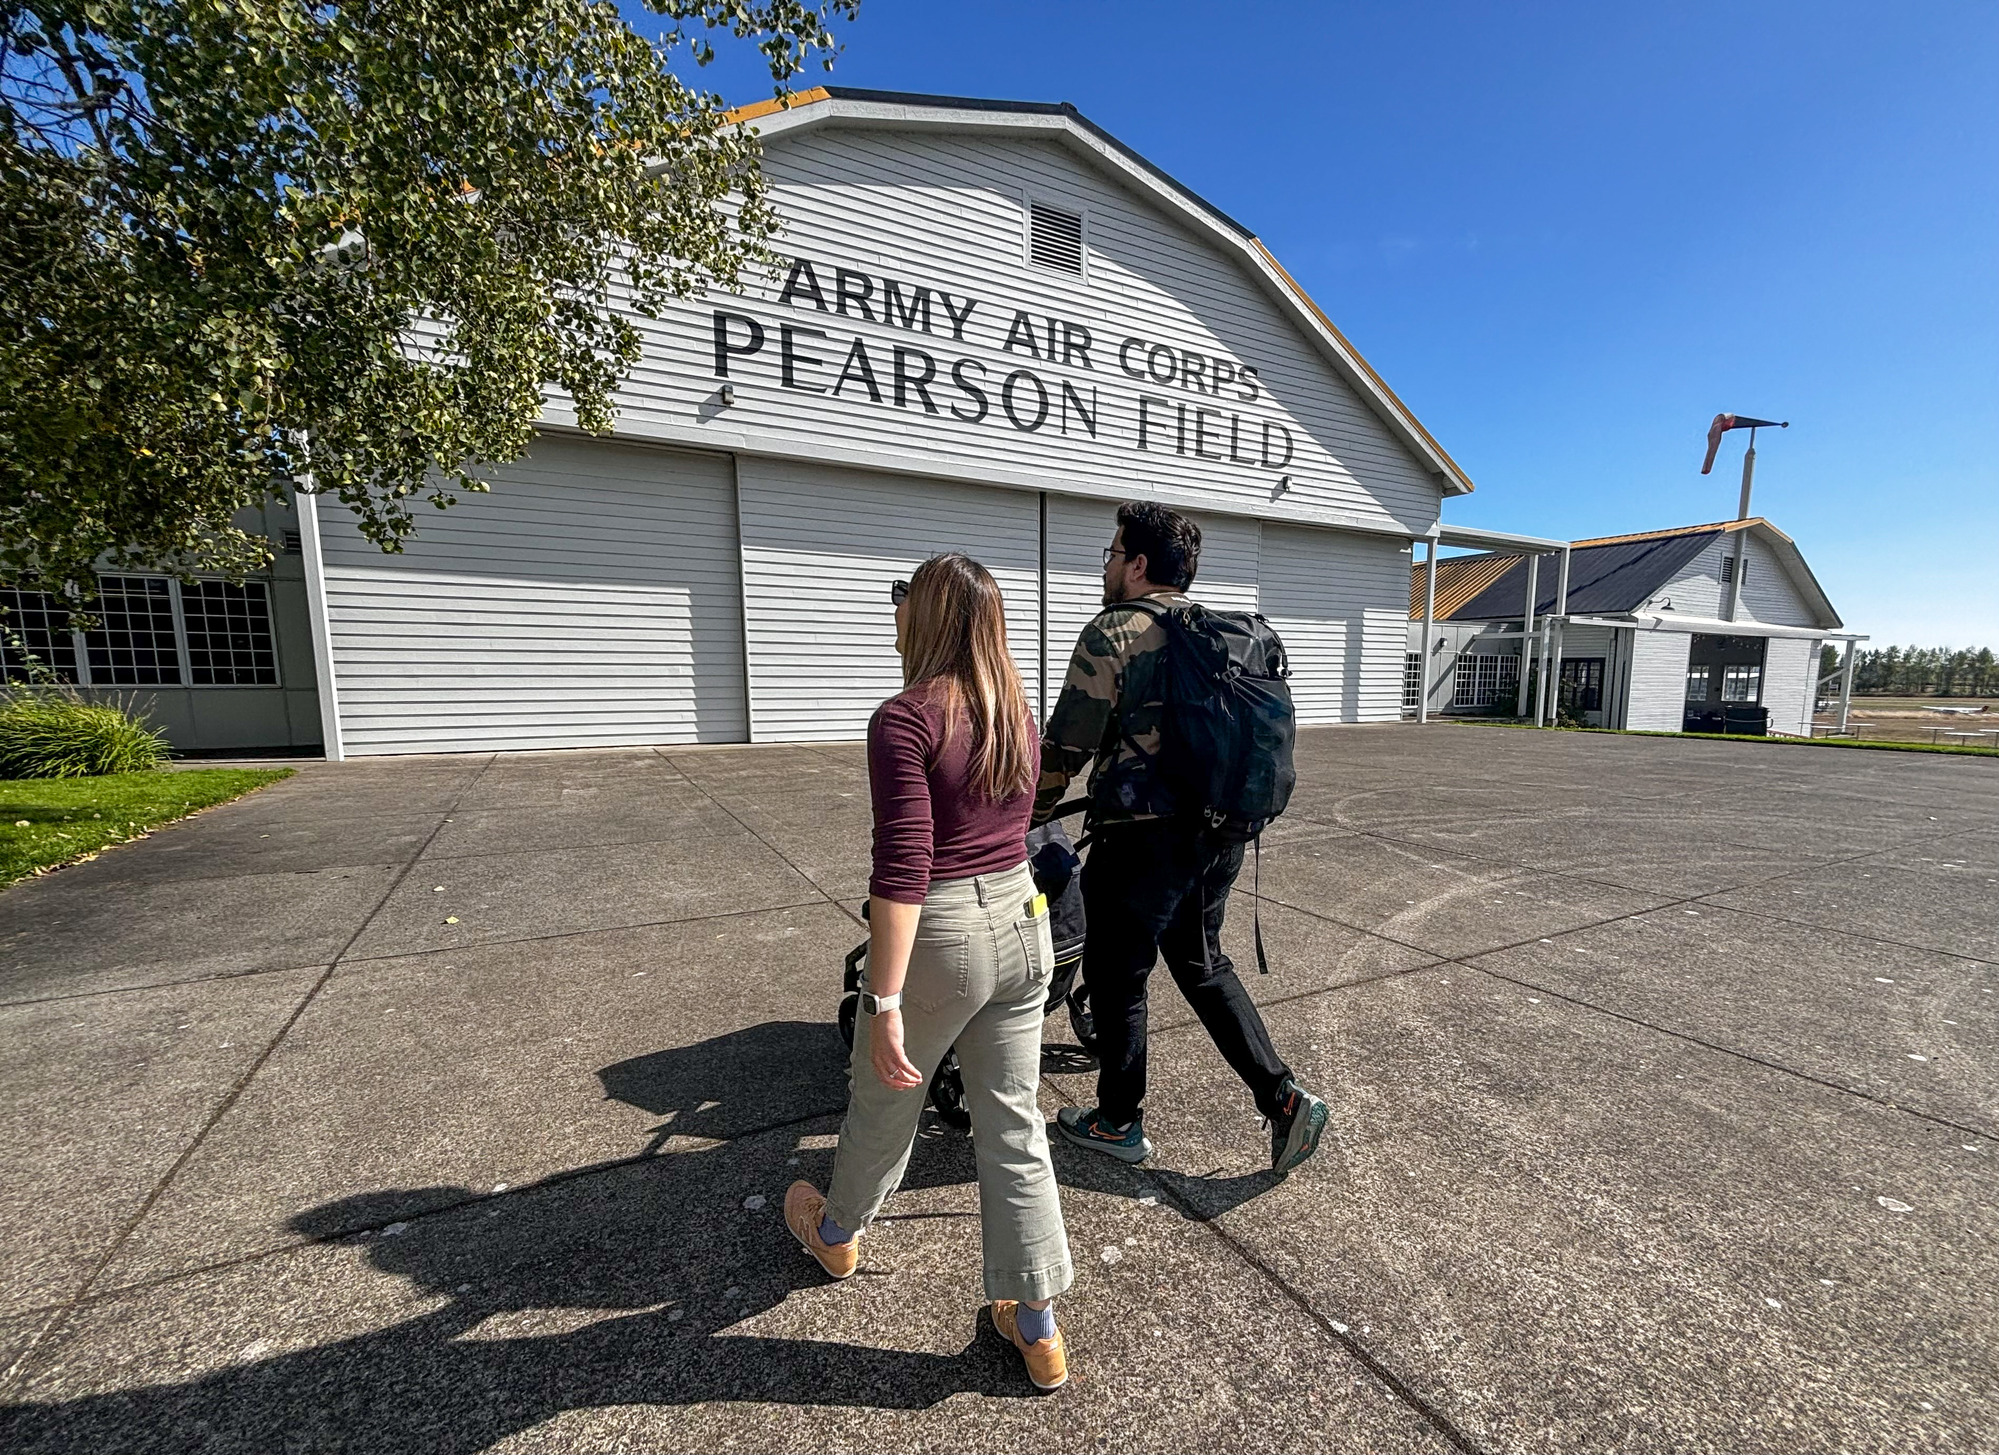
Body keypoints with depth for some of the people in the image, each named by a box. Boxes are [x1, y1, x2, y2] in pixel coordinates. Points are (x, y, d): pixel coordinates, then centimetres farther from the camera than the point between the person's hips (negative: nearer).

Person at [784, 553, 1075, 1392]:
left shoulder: (905, 720, -19)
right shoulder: (1018, 715, 3)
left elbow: (902, 872, -24)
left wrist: (884, 1003, -21)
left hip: (943, 938, -5)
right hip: (1023, 925, 6)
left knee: (883, 1104, 22)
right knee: (1013, 1124, 18)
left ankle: (837, 1233, 52)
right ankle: (1037, 1326, 34)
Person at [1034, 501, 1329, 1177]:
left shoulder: (1113, 632, -11)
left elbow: (1064, 749, -12)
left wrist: (1024, 818, 2)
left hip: (1143, 840, -8)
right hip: (1221, 832, 8)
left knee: (1116, 977, 11)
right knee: (1203, 964, 25)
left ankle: (1118, 1123, 30)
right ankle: (1284, 1098, 25)